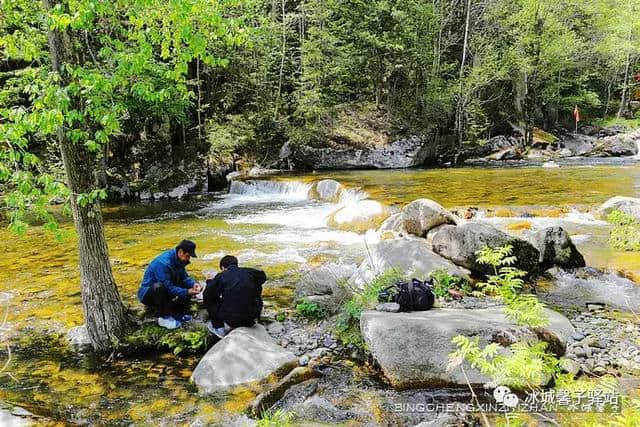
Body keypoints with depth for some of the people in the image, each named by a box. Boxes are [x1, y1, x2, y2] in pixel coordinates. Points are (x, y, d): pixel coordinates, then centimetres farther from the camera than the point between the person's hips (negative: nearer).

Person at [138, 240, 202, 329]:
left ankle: (177, 313, 3)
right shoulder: (163, 263, -31)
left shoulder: (178, 259, -6)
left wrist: (193, 284, -18)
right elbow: (168, 287, -30)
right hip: (148, 294, -8)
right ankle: (164, 318, -21)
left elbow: (184, 277, 1)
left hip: (165, 291, 8)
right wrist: (187, 292, -33)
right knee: (159, 287, -40)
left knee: (189, 285, -3)